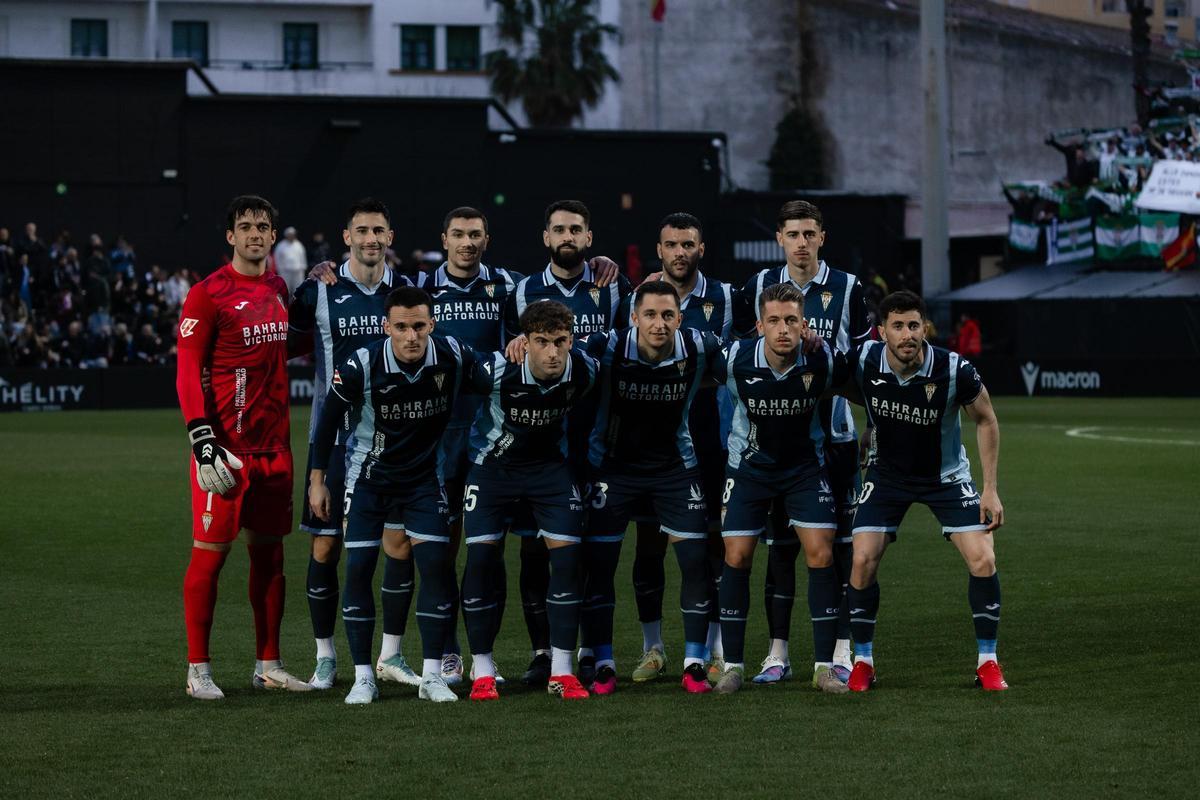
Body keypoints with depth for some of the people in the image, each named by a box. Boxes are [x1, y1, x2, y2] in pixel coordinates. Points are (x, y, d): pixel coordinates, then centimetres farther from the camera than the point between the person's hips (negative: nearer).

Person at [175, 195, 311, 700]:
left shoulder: (279, 290, 13)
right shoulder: (208, 294, -8)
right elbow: (187, 372, -11)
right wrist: (202, 440, -20)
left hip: (274, 445, 7)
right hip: (226, 445, -7)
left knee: (269, 550, 9)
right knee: (211, 551, -4)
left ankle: (268, 666, 17)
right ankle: (198, 670, 2)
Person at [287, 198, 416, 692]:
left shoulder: (407, 291, 6)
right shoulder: (317, 291, -1)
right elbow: (290, 346, 5)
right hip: (335, 435, -2)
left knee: (401, 544, -1)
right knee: (326, 545, 0)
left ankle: (391, 655, 11)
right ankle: (325, 657, 11)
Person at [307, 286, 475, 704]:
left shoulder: (452, 356, -17)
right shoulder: (361, 366, -22)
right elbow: (329, 418, -8)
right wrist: (317, 479, -4)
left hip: (424, 477, 2)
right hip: (369, 477, -1)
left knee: (436, 565, -7)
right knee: (358, 568, -6)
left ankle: (432, 675, 1)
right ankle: (363, 677, 3)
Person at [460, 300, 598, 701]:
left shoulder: (583, 371, -18)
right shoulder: (497, 370, -29)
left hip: (550, 466, 2)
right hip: (492, 465, -2)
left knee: (568, 554, -8)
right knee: (481, 556, -8)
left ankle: (561, 671, 0)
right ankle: (482, 670, 6)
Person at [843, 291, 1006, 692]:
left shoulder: (954, 369, -25)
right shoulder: (864, 361, -22)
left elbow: (986, 421, -9)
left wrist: (990, 490, -10)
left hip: (946, 475, -1)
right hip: (886, 474, 1)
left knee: (983, 560, -15)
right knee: (863, 561, -12)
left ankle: (987, 662, 1)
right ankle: (862, 662, 5)